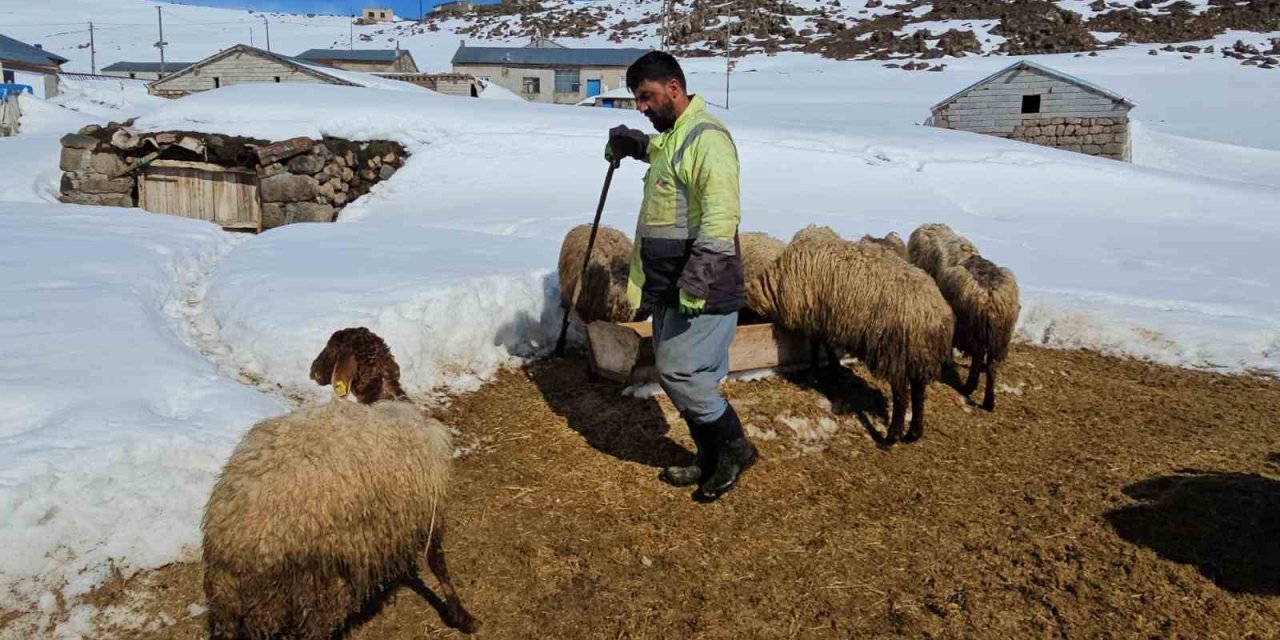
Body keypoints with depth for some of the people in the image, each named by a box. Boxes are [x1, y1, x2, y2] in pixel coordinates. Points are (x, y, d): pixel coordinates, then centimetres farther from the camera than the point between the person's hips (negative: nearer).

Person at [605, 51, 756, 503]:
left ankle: (734, 448, 10)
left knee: (680, 373, -10)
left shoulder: (707, 137, -16)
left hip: (703, 289, -10)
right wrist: (632, 142, 26)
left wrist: (697, 285, -31)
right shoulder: (671, 137, 15)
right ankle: (712, 461, 25)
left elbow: (721, 219, -26)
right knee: (674, 373, 12)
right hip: (669, 285, 10)